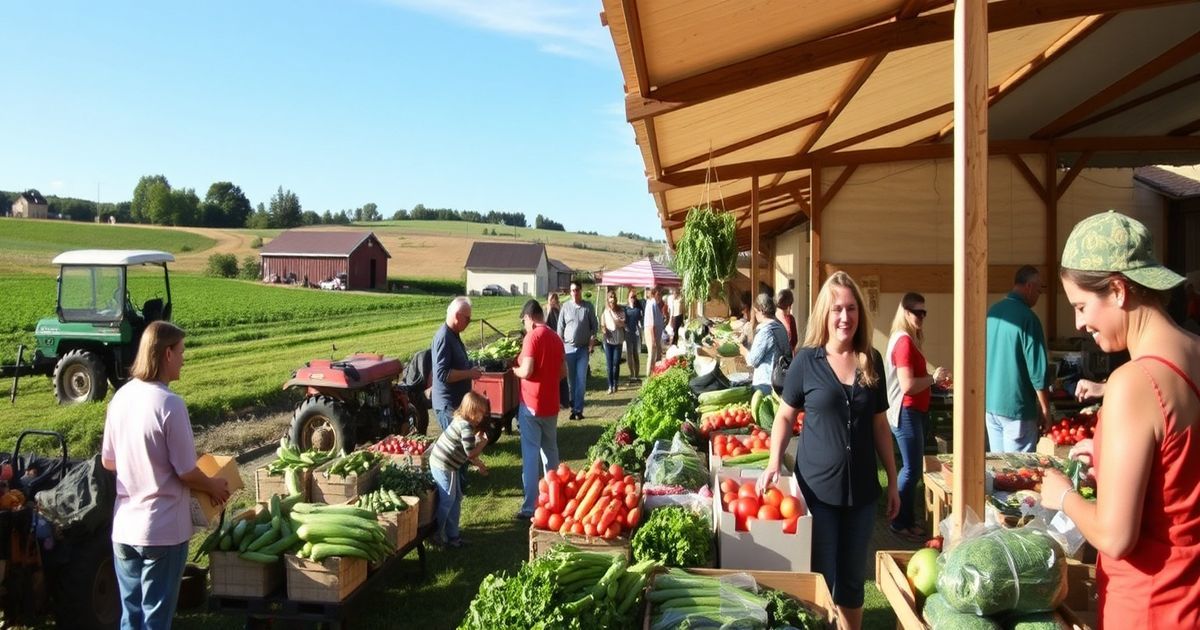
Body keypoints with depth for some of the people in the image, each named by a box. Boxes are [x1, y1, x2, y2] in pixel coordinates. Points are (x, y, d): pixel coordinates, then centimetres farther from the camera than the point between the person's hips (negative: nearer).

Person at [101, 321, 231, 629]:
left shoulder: (121, 397, 1)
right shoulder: (169, 403, -20)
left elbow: (108, 461, 11)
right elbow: (187, 473, -16)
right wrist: (214, 487, 3)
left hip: (124, 528, 6)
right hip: (162, 531, -6)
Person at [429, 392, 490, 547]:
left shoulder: (460, 421, 10)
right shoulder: (466, 426, -20)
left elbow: (466, 451, 16)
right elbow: (471, 453, -19)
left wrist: (480, 465, 17)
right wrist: (483, 442, -4)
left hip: (444, 464, 10)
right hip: (443, 466, -10)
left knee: (456, 498, 15)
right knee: (447, 501, 1)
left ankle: (452, 535, 22)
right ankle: (437, 535, 15)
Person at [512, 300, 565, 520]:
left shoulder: (532, 337, -14)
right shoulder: (556, 338, 6)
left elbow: (526, 371, -19)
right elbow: (562, 372, 14)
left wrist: (514, 369, 0)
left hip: (531, 404, -6)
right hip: (551, 404, 6)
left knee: (531, 455, -1)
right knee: (550, 451, 18)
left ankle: (530, 507, 1)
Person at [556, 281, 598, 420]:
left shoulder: (588, 306, 0)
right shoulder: (565, 306, 1)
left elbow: (594, 325, 5)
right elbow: (560, 326, 4)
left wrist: (592, 340, -4)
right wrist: (560, 344, 0)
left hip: (583, 348, -1)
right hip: (568, 347, 1)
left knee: (581, 380, -4)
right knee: (571, 380, 7)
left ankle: (577, 409, -1)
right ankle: (574, 406, 16)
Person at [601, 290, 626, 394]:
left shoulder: (621, 310, 0)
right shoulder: (605, 311, 3)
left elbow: (622, 323, -5)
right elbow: (603, 324, 8)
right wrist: (604, 330, -9)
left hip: (618, 339, -1)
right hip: (608, 339, 1)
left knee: (616, 363, 0)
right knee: (609, 364, 1)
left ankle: (615, 385, 12)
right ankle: (610, 385, 7)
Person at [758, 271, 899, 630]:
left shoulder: (871, 362, 2)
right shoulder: (806, 360, -7)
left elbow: (879, 425, 9)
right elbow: (785, 416, -1)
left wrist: (893, 481, 10)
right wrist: (774, 463, -15)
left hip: (862, 487, 3)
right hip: (817, 486, -3)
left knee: (853, 577, 15)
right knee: (820, 576, 8)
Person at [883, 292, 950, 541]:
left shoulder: (905, 339, 13)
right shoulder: (904, 341, -17)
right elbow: (908, 385, -23)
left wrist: (935, 380, 8)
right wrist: (933, 378, -11)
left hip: (913, 412, 10)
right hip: (907, 413, -10)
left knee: (911, 468, 15)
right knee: (911, 469, -4)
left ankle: (907, 519, 24)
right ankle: (901, 523, 5)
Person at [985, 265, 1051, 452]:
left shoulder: (992, 312, 6)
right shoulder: (1027, 318, -15)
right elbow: (1038, 369, -14)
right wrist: (1045, 410, -5)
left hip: (990, 403, 7)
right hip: (1016, 407, -7)